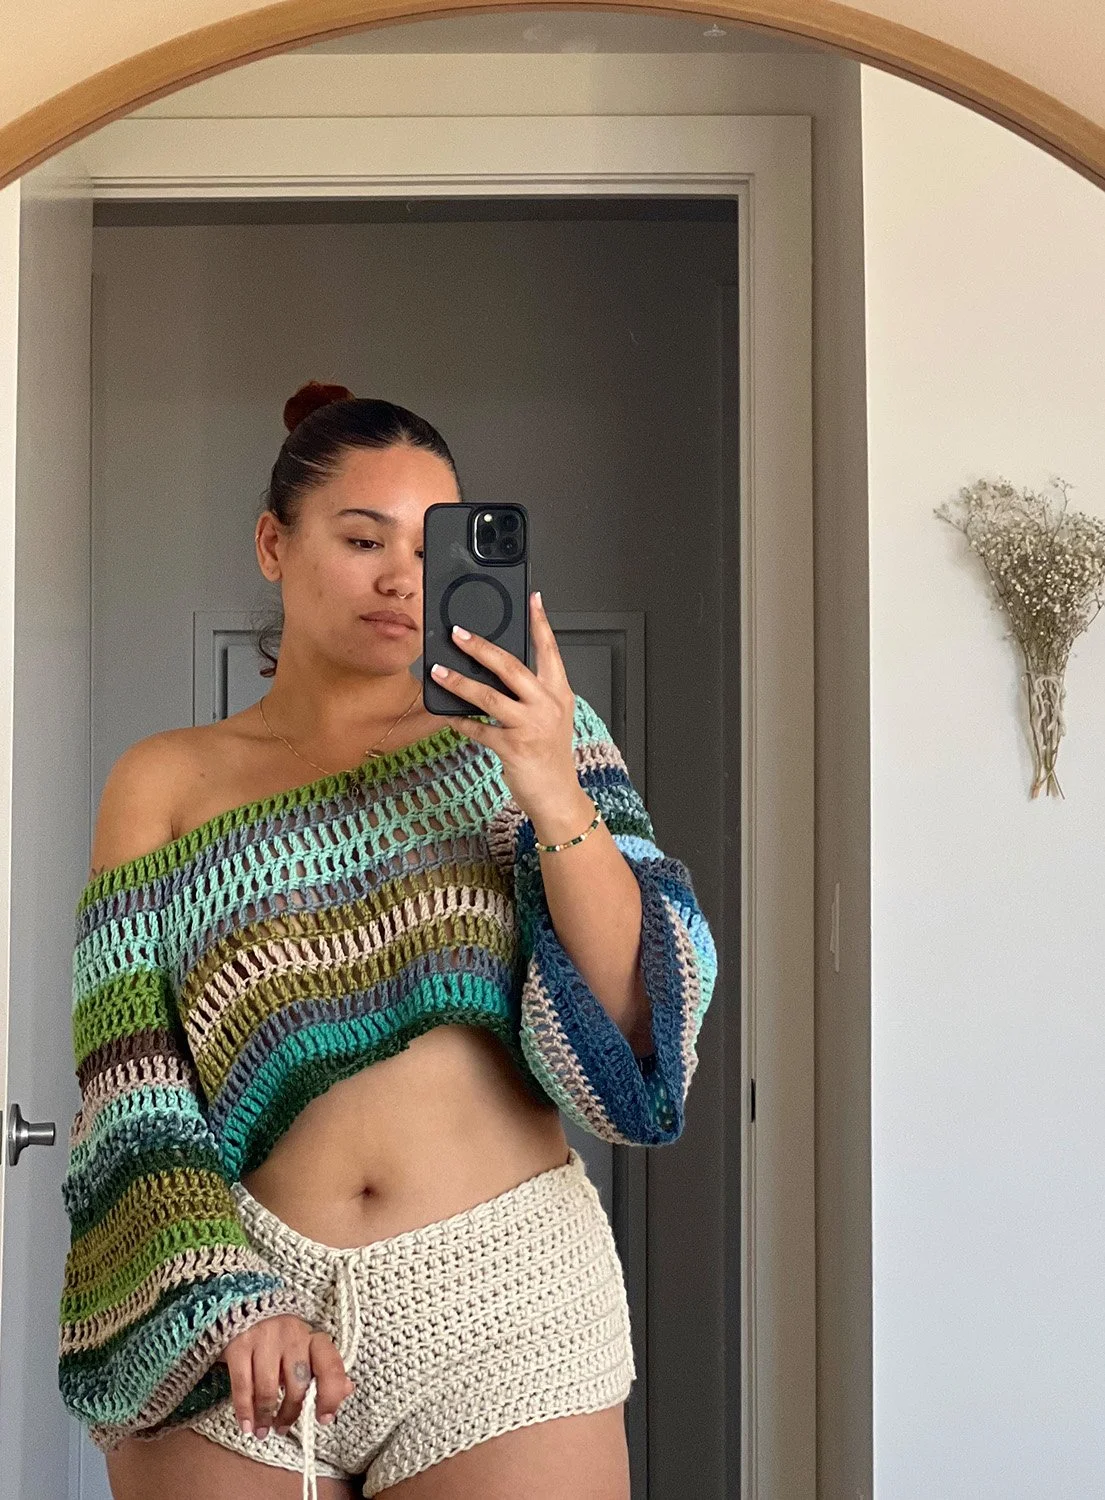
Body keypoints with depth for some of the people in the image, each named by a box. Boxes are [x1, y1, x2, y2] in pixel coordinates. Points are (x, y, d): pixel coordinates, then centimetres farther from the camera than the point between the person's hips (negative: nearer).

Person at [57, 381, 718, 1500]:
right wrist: (219, 1299, -15)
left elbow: (637, 1011, -4)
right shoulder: (166, 783, 5)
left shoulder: (511, 735, 5)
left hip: (504, 1289, 0)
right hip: (235, 1306, 0)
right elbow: (133, 1094, -1)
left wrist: (556, 794, -17)